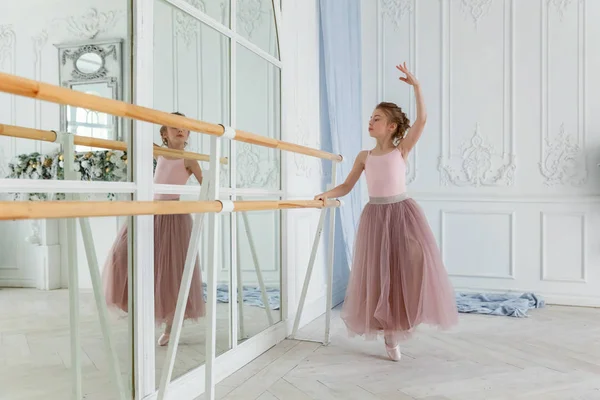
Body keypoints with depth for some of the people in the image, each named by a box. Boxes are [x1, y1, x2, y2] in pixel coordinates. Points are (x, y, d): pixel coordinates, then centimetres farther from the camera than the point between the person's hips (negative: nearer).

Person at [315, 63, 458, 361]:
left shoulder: (401, 150, 0)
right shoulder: (364, 156, 8)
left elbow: (422, 119, -10)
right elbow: (346, 186, 9)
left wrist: (416, 86, -14)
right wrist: (327, 194, -8)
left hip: (402, 213, -2)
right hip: (375, 216, 2)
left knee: (413, 264, -16)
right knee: (378, 273, 5)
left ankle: (405, 319, 6)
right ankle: (389, 331, 19)